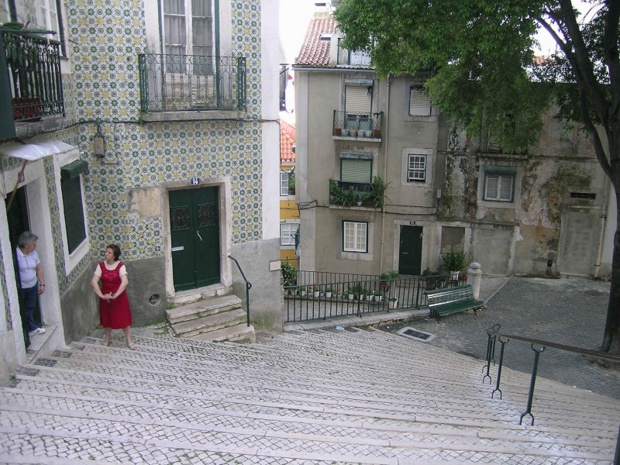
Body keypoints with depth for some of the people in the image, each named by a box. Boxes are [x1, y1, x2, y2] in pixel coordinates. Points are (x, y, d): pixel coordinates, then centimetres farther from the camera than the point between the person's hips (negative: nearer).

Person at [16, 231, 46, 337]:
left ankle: (31, 328, 33)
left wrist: (42, 284, 6)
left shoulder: (33, 253, -1)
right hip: (19, 288, -6)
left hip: (33, 286, 6)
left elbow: (39, 269, 8)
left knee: (30, 307, 19)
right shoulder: (15, 254, -23)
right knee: (19, 310, 5)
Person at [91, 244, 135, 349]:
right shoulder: (101, 266, -7)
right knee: (107, 319, 14)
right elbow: (94, 282, -14)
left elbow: (125, 282, -25)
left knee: (124, 319, 6)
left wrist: (115, 295, -30)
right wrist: (101, 295, -24)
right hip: (106, 297, 2)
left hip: (119, 296, -2)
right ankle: (106, 341, 34)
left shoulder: (120, 266, -14)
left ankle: (129, 341, 21)